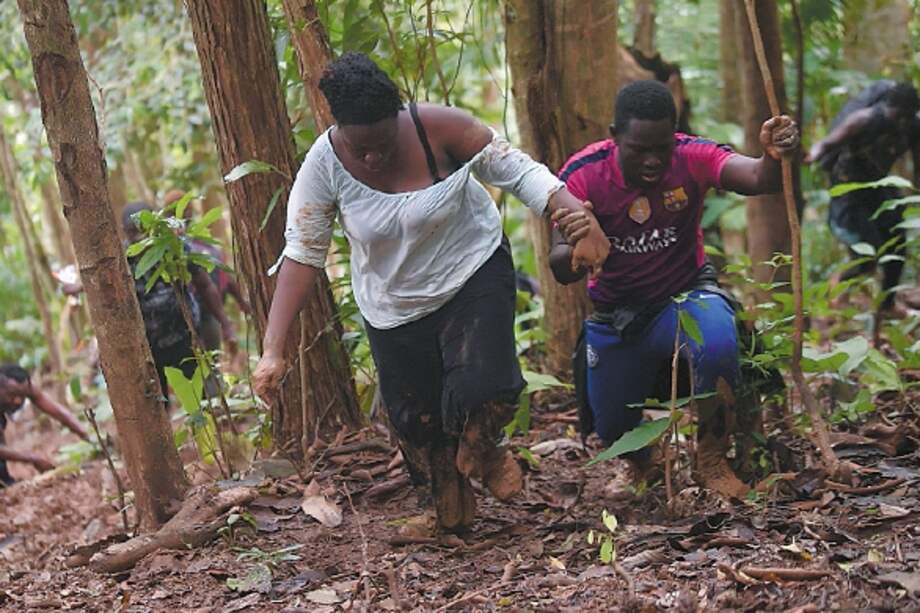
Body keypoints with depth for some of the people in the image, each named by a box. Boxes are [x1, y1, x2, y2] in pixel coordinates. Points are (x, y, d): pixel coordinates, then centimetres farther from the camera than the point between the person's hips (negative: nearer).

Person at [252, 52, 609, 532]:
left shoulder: (439, 128, -24)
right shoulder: (324, 166, -20)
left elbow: (518, 171, -23)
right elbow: (301, 256, -20)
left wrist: (576, 214, -40)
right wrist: (273, 351, -26)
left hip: (473, 274, -2)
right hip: (394, 307, 2)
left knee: (482, 388, -23)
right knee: (416, 421, 10)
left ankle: (480, 452, 15)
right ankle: (451, 516, 41)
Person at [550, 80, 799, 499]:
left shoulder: (691, 157, -20)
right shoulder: (582, 175, -20)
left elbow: (758, 179, -36)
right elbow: (560, 272, -25)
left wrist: (774, 157, -60)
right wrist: (576, 248, -49)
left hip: (685, 296, -1)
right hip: (615, 318, 1)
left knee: (717, 343, -35)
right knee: (612, 430, 9)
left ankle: (712, 460, -10)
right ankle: (634, 458, 50)